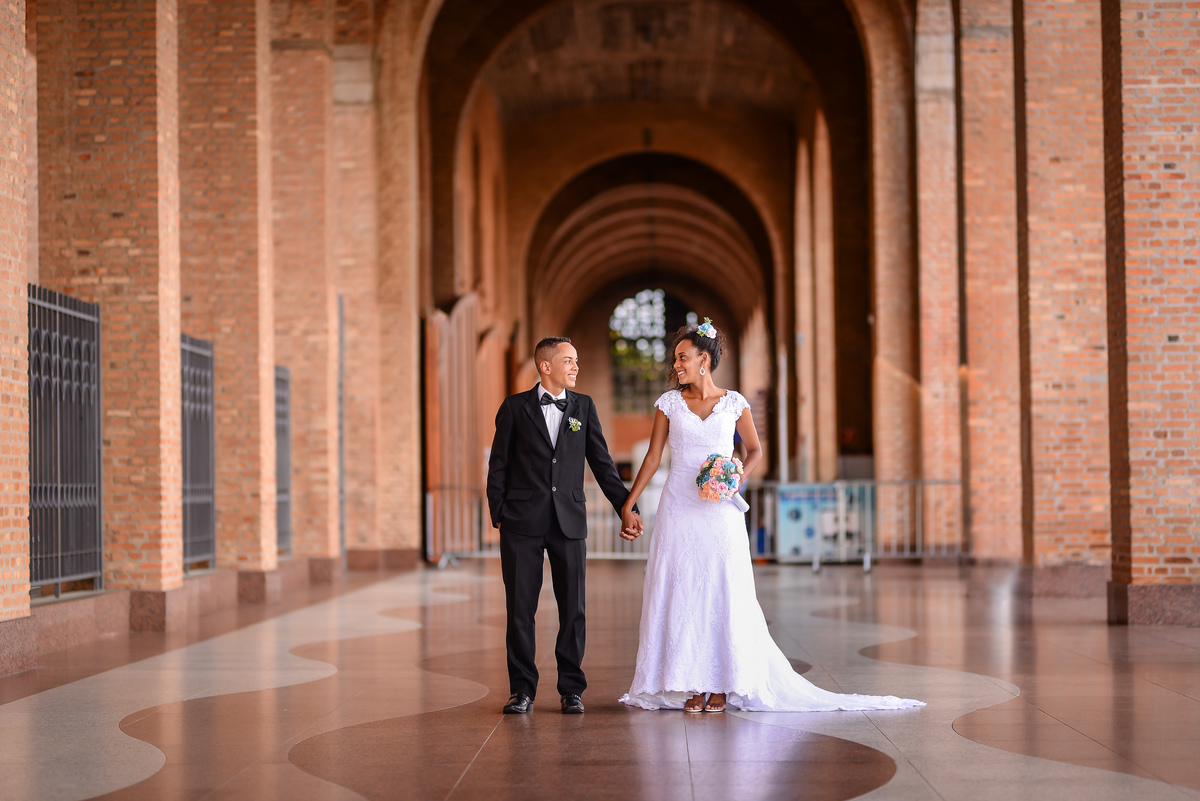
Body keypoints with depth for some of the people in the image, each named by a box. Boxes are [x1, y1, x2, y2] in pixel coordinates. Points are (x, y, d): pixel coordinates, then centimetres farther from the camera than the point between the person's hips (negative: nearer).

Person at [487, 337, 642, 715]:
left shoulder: (584, 406, 9)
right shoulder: (515, 407, 4)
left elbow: (602, 463, 11)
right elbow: (498, 464, 5)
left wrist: (626, 507, 6)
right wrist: (498, 514, -2)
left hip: (569, 521, 2)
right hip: (523, 521, -2)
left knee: (573, 609, 3)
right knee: (520, 609, 1)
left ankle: (572, 689, 13)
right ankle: (522, 690, 11)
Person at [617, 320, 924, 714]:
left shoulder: (734, 403, 1)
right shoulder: (669, 403, 3)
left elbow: (755, 450, 11)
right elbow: (653, 457, 4)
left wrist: (738, 478, -8)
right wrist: (628, 505, 0)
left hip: (720, 513, -1)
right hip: (678, 511, 1)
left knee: (722, 593, 0)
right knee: (680, 594, 1)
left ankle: (722, 685, 9)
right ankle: (693, 685, 9)